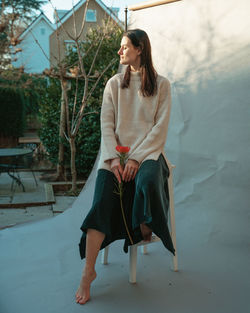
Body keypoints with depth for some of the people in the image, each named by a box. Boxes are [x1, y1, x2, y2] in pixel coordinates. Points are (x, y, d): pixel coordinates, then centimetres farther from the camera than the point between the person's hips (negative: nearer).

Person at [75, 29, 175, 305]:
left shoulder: (161, 85, 6)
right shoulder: (114, 84, 13)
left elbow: (160, 128, -2)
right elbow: (106, 124, 5)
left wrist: (136, 158, -14)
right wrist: (114, 159, -12)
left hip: (147, 152, -1)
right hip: (116, 152, 2)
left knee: (148, 182, -36)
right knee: (102, 202, -22)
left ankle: (144, 230, -5)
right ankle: (88, 272, -15)